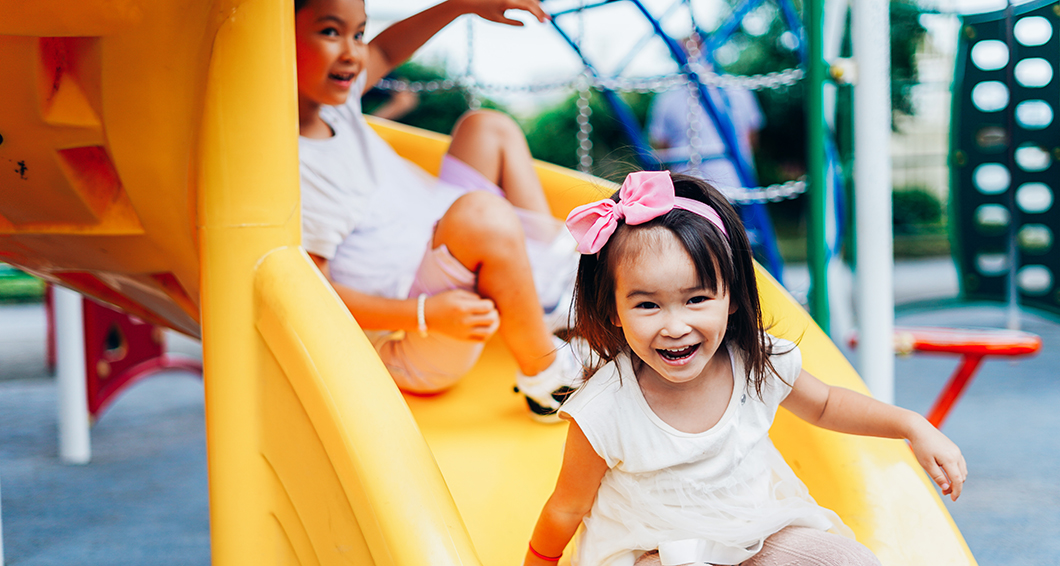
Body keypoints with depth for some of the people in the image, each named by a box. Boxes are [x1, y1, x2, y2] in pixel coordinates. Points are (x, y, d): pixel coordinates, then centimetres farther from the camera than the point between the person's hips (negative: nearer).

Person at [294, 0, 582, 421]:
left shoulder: (330, 97, -2)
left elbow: (383, 52, 20)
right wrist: (427, 314, -36)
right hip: (406, 349, -10)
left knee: (488, 129, 18)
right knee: (482, 212, -37)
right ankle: (545, 378, -19)